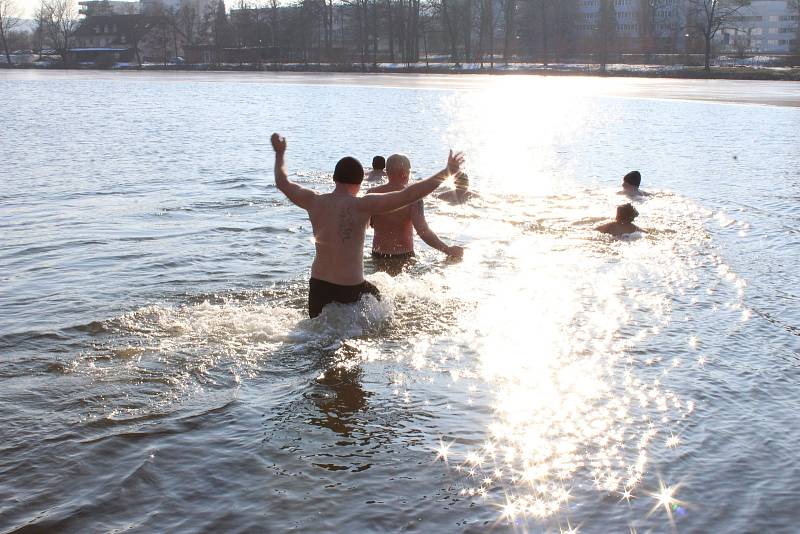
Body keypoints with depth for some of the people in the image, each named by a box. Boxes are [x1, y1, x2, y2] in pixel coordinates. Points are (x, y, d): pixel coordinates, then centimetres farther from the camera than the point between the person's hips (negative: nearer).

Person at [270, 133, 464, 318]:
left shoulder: (314, 201, -2)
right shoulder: (363, 206, -16)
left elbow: (283, 182, 15)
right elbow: (409, 195, -18)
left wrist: (279, 153, 33)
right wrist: (447, 172, -10)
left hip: (317, 286, 4)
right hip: (351, 290, -4)